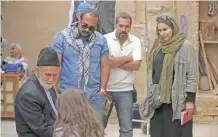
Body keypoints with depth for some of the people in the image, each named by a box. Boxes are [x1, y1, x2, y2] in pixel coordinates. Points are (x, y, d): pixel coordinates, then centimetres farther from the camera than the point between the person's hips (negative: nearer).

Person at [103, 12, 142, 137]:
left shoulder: (135, 41, 0)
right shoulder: (106, 39, -7)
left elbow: (136, 65, -10)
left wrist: (115, 61, -14)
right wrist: (127, 58, -10)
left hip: (125, 91, 2)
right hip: (106, 89, -1)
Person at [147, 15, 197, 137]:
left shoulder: (186, 46, -7)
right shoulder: (158, 46, 14)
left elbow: (192, 75, -10)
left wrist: (190, 100, -14)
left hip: (177, 99, -6)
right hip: (158, 99, 6)